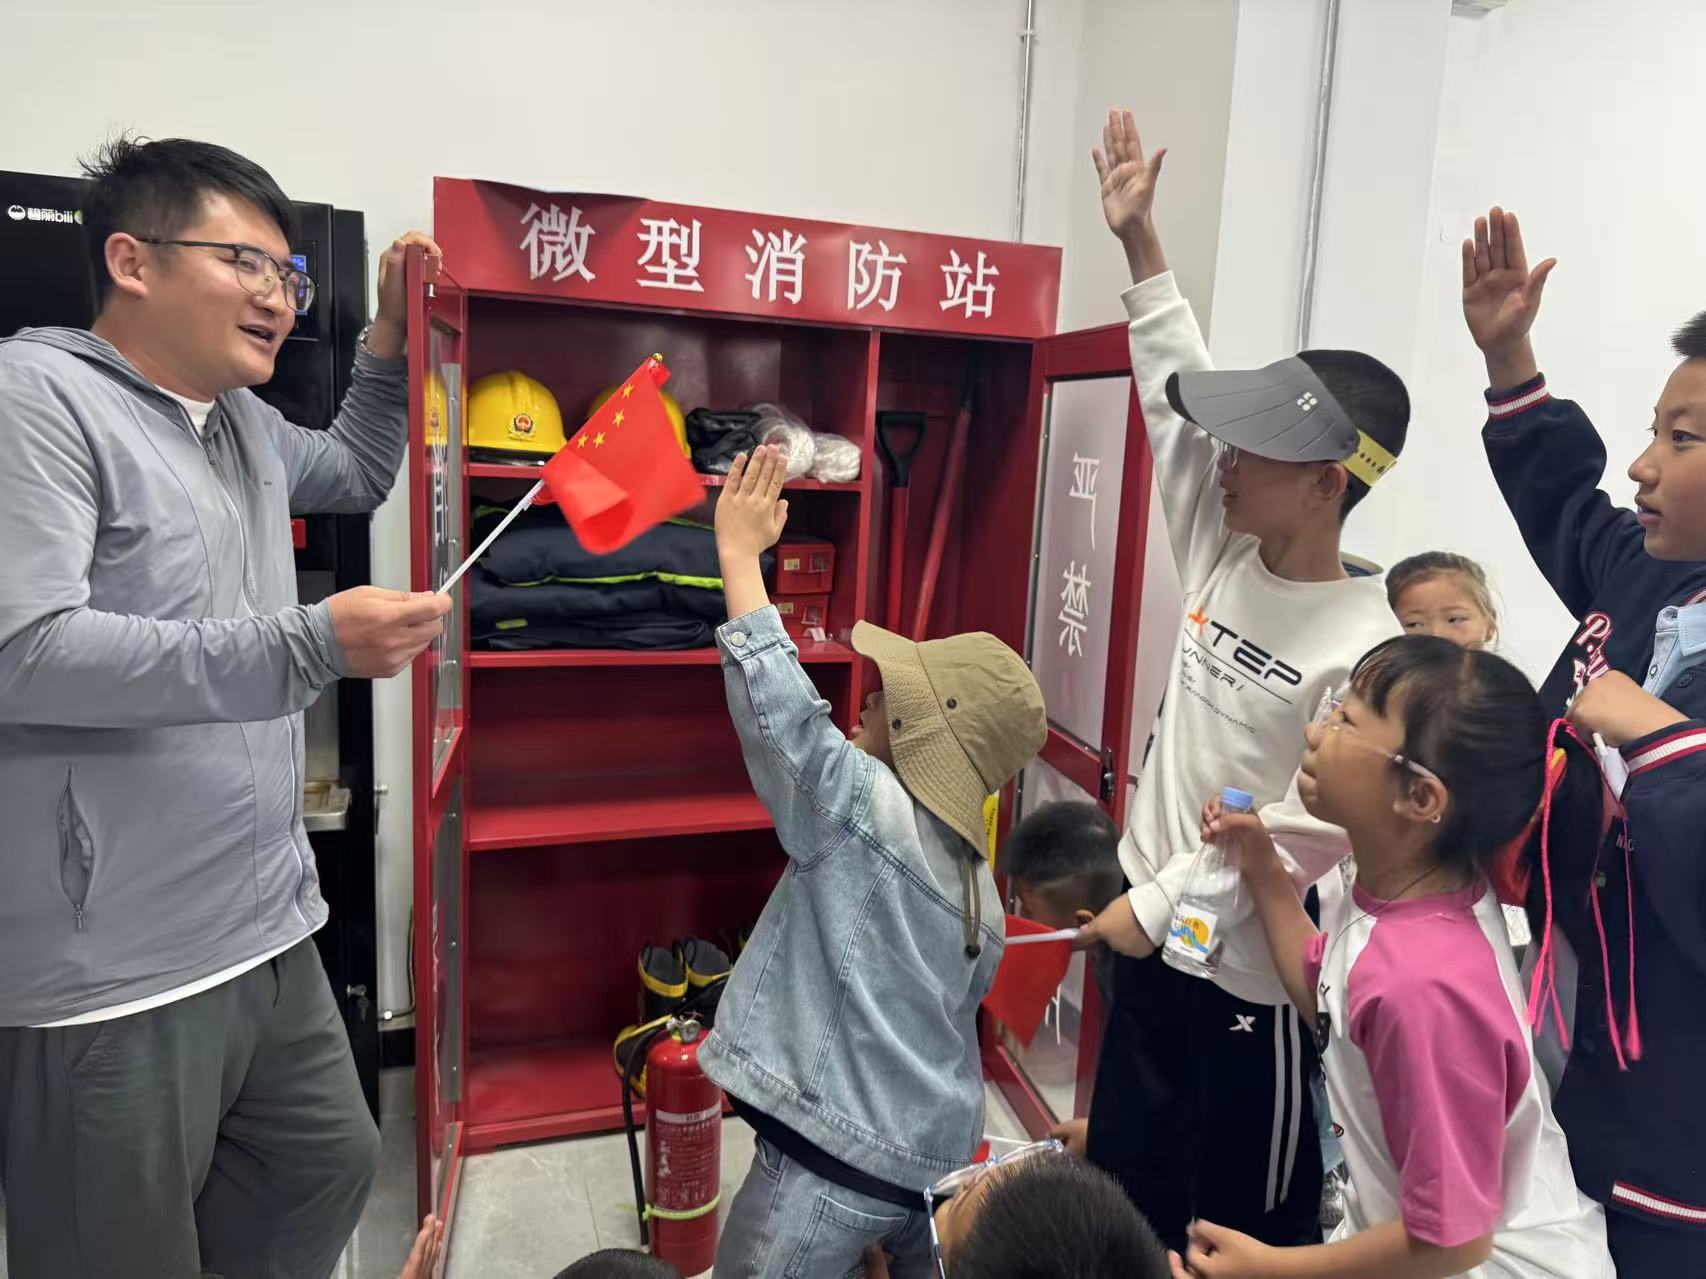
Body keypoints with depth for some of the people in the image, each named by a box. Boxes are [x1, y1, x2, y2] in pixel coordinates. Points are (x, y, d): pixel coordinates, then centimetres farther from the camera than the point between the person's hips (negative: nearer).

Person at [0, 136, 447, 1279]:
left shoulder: (248, 424, 13)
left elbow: (357, 475, 33)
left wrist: (393, 337, 18)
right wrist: (311, 646, -25)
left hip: (269, 937, 8)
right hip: (112, 979, -8)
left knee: (333, 1172, 21)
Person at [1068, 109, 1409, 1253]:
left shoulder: (1365, 651, -23)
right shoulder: (1223, 557, -4)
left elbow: (1310, 833, -22)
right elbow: (1176, 395, 2)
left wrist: (1156, 904, -15)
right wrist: (1140, 239, 3)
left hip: (1252, 980, -6)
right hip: (1155, 942, 7)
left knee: (1251, 1228, 16)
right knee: (1126, 1207, 25)